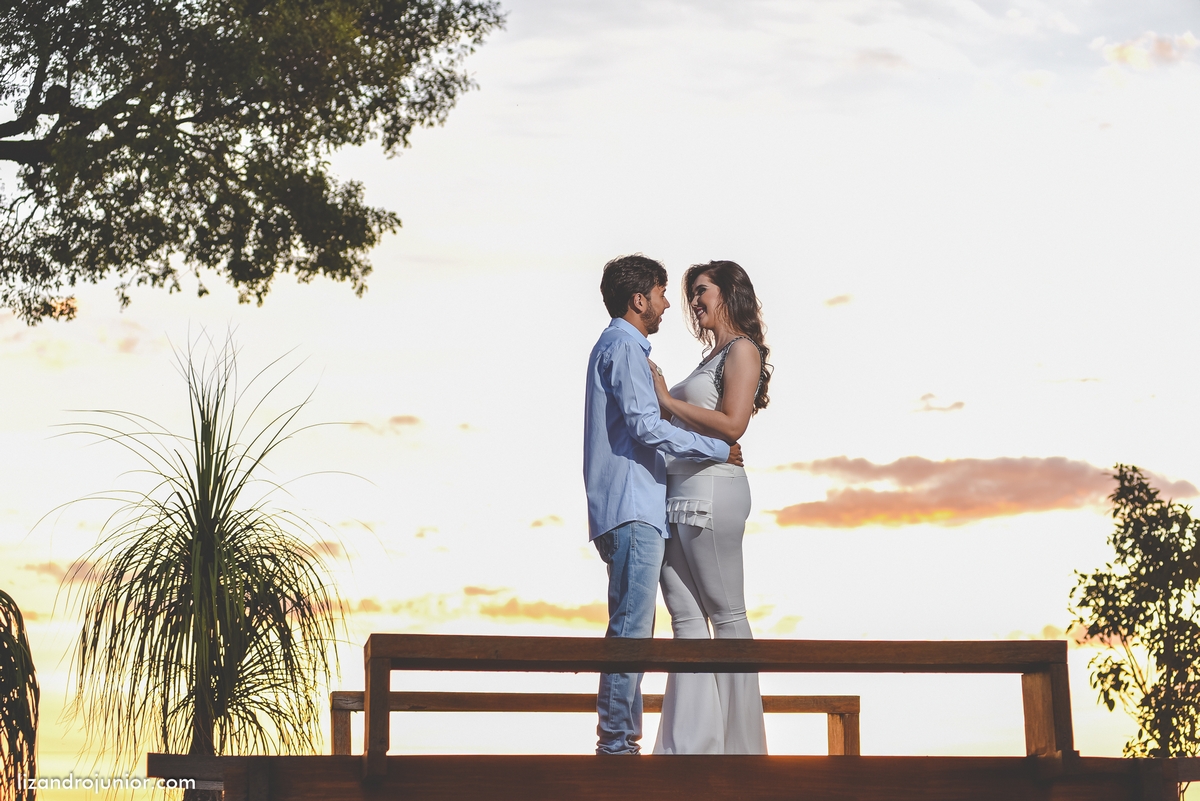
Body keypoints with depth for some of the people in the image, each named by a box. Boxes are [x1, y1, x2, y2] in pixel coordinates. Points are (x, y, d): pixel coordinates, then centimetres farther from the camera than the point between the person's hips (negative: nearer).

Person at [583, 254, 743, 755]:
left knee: (631, 630, 11)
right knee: (630, 629, -11)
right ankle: (616, 743, -12)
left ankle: (620, 741, 12)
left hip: (629, 511, 11)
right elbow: (646, 426, -18)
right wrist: (718, 449, -12)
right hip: (632, 510, -11)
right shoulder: (624, 347, -8)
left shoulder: (613, 346, 23)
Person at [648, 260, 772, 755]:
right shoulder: (712, 358, 24)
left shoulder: (743, 350, -2)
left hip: (710, 487, -8)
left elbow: (731, 425, -14)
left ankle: (740, 742, 0)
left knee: (727, 615, -4)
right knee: (686, 616, 2)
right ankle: (690, 744, 0)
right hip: (678, 492, 8)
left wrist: (667, 400, -11)